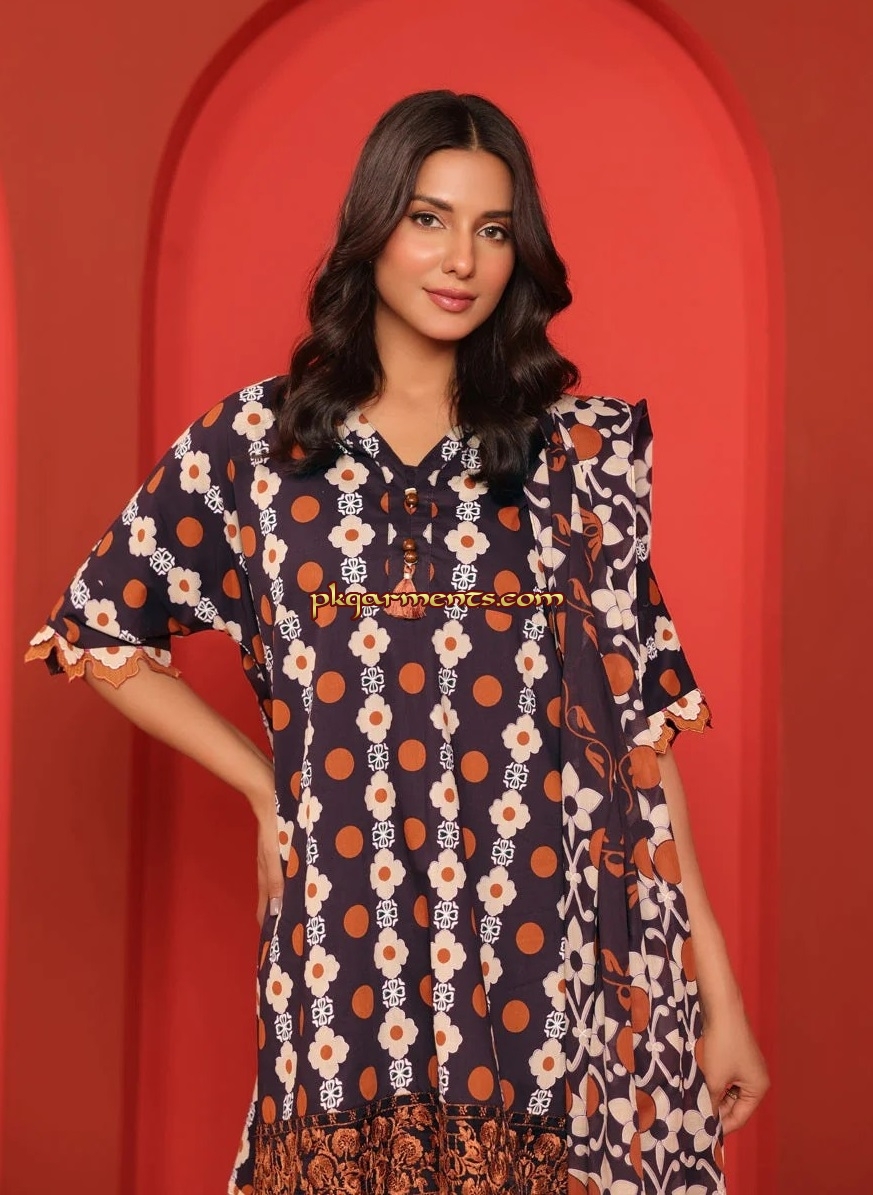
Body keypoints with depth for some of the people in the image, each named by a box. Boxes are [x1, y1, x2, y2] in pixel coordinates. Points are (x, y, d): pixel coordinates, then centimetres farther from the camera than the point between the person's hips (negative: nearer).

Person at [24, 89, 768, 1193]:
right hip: (350, 959, 0)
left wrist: (718, 992, 1)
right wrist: (265, 783, 4)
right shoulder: (255, 440, 3)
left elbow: (639, 718, 2)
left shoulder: (583, 447, 3)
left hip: (560, 961, 0)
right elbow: (100, 629, 12)